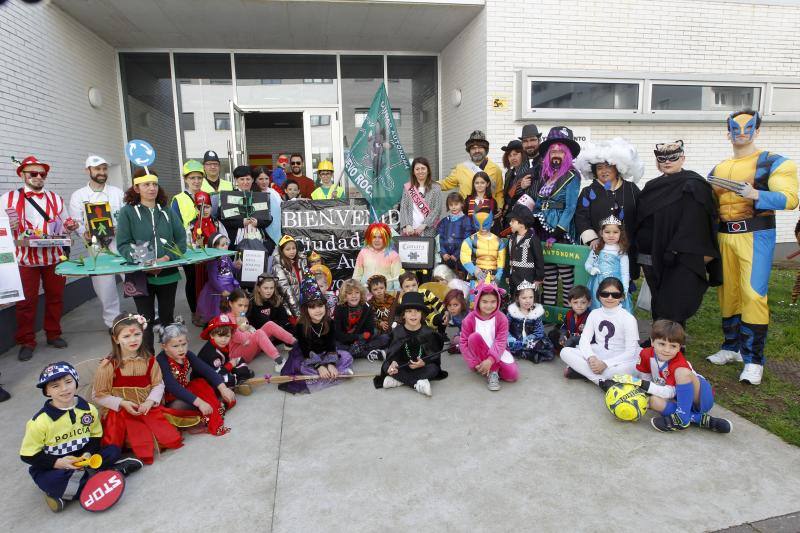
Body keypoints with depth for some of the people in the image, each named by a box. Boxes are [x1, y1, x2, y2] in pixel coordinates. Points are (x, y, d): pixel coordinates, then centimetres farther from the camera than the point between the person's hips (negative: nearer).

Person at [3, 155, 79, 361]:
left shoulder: (56, 199, 13)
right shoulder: (9, 198, 5)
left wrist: (68, 227, -6)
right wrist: (9, 227, -20)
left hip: (53, 257, 2)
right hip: (24, 258, -2)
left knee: (55, 296, 9)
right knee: (26, 301, 2)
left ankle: (53, 334, 24)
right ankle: (26, 342, 13)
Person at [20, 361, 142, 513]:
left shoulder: (89, 409, -6)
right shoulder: (40, 422, -16)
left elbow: (95, 437, 6)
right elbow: (28, 455, -9)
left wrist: (88, 453, -14)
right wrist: (57, 463, -20)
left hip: (82, 459, 4)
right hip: (52, 466, -4)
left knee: (114, 450, -15)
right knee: (50, 481, -36)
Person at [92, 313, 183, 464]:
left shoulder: (149, 360, 0)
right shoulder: (108, 365, -10)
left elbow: (158, 384, 4)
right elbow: (98, 395, -5)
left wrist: (150, 401, -14)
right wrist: (122, 403, -17)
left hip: (147, 408, 3)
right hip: (120, 412, -3)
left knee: (172, 439, -8)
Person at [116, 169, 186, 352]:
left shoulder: (167, 211, 7)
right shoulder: (128, 211, -1)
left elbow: (181, 240, 3)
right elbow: (123, 244, -7)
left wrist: (167, 258, -13)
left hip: (168, 274, 3)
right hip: (140, 274, -3)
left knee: (167, 317, 13)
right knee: (146, 319, 4)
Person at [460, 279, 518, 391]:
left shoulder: (501, 318, -10)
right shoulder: (470, 319, -12)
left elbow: (501, 342, -16)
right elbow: (464, 343, -11)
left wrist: (490, 360, -30)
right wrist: (474, 363, -19)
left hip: (497, 353, 0)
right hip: (477, 354, 0)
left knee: (512, 375, -24)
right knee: (474, 337, -32)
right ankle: (492, 372, -23)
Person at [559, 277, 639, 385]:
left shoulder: (628, 318, -7)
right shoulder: (594, 314, 4)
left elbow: (631, 352, -12)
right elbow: (584, 340, -2)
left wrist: (605, 364, -23)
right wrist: (591, 357, -23)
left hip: (618, 360, -3)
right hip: (596, 357, 4)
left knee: (627, 368, -38)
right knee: (565, 352, -18)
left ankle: (582, 370, -22)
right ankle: (602, 381, -26)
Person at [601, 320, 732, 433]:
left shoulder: (680, 364, -26)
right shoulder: (646, 354, -9)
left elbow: (670, 393, -30)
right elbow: (644, 377, 2)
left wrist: (643, 384, -35)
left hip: (701, 396, -5)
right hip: (678, 399, 5)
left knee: (682, 372, -34)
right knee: (654, 401, -28)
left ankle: (681, 419, -28)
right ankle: (700, 419, -27)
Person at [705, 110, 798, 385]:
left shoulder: (773, 162, 0)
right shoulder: (718, 169, 16)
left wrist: (754, 194, -27)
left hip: (756, 235, -5)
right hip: (725, 236, 5)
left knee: (753, 293, -12)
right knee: (728, 293, 9)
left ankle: (753, 359, -3)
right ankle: (732, 347, 23)